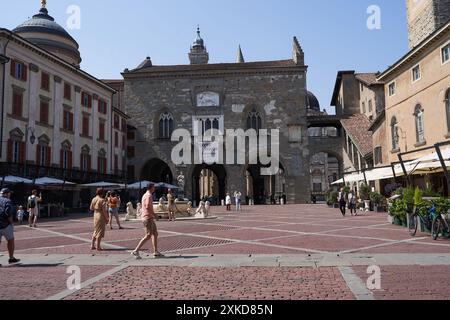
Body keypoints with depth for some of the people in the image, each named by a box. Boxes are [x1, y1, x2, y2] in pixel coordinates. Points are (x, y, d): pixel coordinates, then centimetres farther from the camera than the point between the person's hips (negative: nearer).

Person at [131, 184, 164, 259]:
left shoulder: (145, 195, 18)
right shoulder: (149, 195, -14)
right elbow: (147, 206, -25)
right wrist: (154, 214, -16)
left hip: (149, 218, 11)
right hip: (148, 218, -11)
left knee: (155, 234, 11)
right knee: (148, 236, -9)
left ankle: (156, 252, 14)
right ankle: (136, 251, -7)